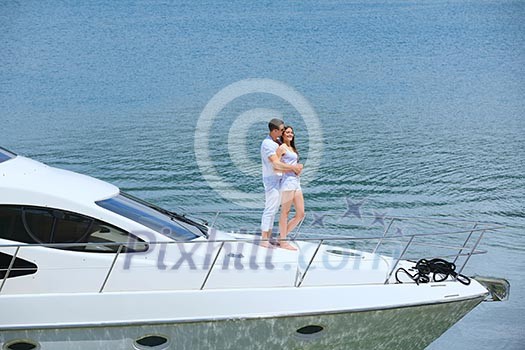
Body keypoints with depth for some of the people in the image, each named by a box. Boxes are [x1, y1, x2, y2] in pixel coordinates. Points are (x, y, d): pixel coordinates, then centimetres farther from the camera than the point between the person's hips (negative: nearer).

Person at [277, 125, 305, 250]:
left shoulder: (292, 148, 22)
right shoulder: (282, 148, -4)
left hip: (296, 182, 9)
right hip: (287, 181, -9)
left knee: (301, 214, 7)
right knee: (285, 212, -3)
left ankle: (282, 236, 16)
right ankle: (283, 241, 4)